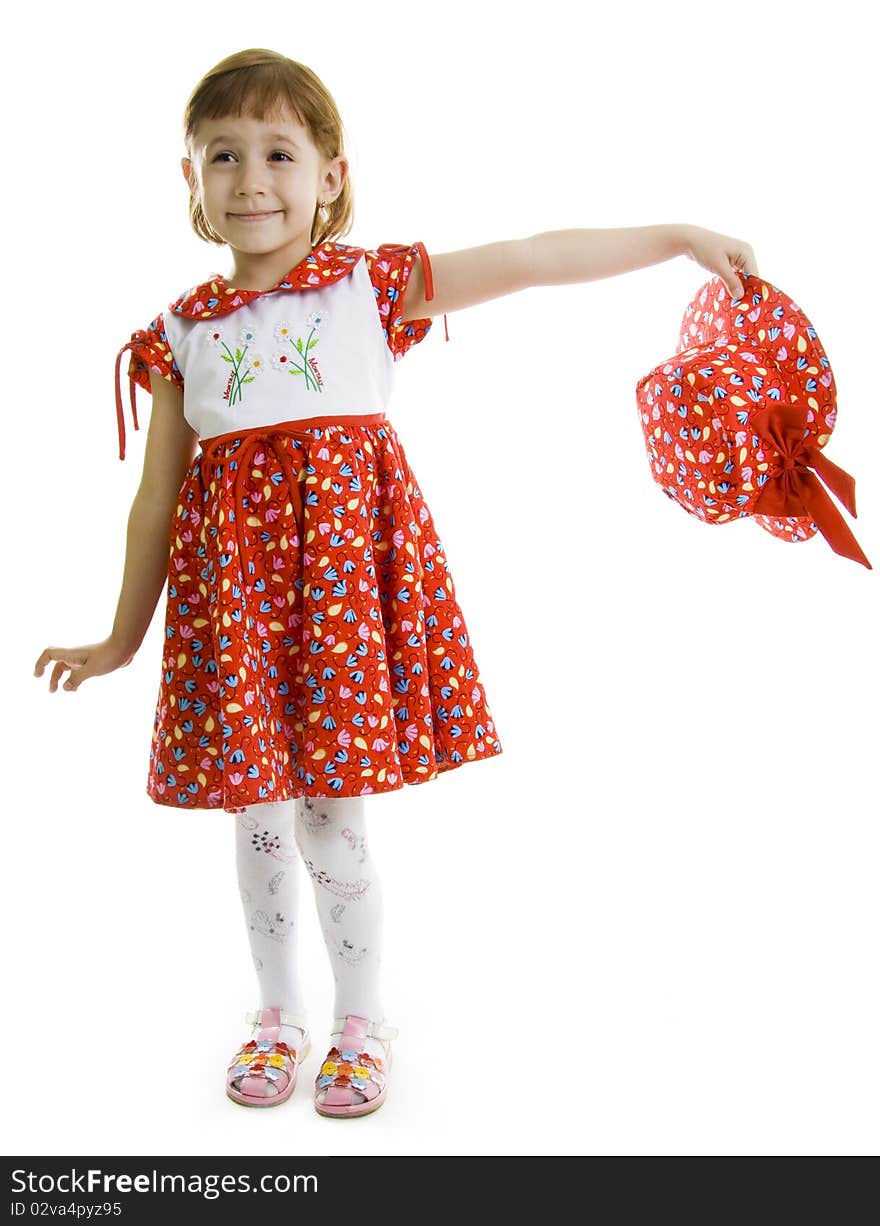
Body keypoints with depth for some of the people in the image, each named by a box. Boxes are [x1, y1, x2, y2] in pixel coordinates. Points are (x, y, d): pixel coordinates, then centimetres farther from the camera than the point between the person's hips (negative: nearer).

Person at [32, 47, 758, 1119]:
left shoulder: (373, 285, 3)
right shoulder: (181, 331, 7)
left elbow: (536, 259, 1)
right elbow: (156, 495, 10)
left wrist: (681, 237, 0)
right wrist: (122, 635, 13)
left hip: (347, 545, -2)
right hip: (233, 571, 2)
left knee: (331, 819, 1)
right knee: (257, 818, 10)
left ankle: (361, 1019, 26)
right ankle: (278, 1012, 33)